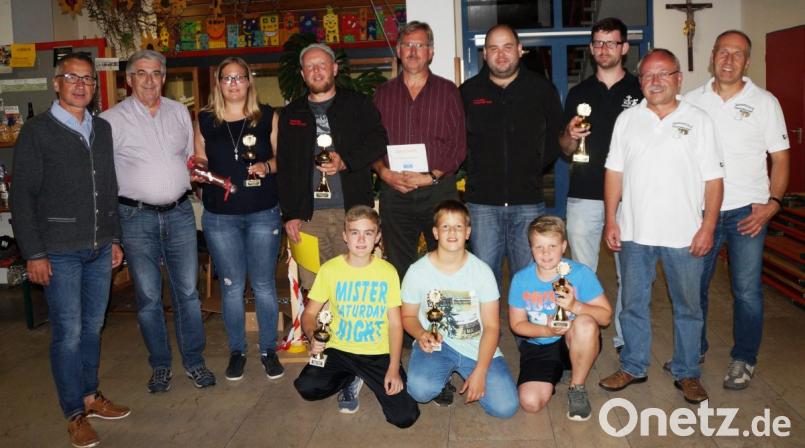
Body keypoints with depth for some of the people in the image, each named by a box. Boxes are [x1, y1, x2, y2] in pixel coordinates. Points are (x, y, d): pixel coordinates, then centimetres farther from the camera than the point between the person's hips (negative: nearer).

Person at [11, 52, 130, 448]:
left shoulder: (102, 129, 10)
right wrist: (34, 254, -11)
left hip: (99, 249, 5)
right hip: (60, 252, -5)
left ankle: (91, 395, 29)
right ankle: (75, 414, 14)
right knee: (68, 333, 0)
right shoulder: (37, 132, -6)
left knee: (93, 327, 14)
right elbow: (22, 197, -7)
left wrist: (114, 237, 14)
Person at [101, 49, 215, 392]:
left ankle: (194, 360, 21)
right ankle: (160, 365, 22)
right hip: (137, 217, -2)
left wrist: (197, 171, 3)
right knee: (148, 297, 6)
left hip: (180, 212, 3)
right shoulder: (112, 119, -3)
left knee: (188, 292, 7)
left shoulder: (179, 112, 9)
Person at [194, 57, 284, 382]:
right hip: (220, 216, 1)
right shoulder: (205, 120, 5)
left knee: (263, 284, 6)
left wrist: (267, 166, -13)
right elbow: (199, 161, 14)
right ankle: (237, 351, 24)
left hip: (263, 213, -1)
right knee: (231, 285, 8)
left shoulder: (267, 116, 3)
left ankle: (269, 349, 21)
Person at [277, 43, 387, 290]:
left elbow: (378, 140, 1)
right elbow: (284, 167, 12)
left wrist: (346, 162, -16)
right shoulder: (291, 114, 15)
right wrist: (290, 215, 4)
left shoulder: (358, 104, 10)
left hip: (353, 209, -1)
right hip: (308, 215, 2)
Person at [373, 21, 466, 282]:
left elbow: (459, 144, -1)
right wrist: (384, 172, -9)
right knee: (398, 269, 9)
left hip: (438, 190, -2)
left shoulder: (448, 91, 6)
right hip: (393, 192, 2)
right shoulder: (383, 94, 13)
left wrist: (432, 177, -13)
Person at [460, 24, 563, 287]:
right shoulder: (469, 91, 7)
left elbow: (557, 135, 14)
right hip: (482, 200, 0)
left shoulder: (542, 89, 6)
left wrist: (537, 164, 4)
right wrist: (473, 168, 3)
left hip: (529, 199, 0)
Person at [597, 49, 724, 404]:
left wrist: (708, 226, -8)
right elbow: (614, 172, 6)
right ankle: (633, 366, 27)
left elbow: (713, 178, -1)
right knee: (633, 304, 12)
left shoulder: (699, 120, 1)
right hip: (635, 231, 2)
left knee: (688, 307, 10)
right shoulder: (627, 120, 7)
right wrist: (611, 220, 0)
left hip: (685, 234, -1)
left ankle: (687, 374, 25)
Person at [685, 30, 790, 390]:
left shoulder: (765, 102, 1)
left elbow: (780, 158, 2)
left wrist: (772, 204, -11)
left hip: (747, 211, -2)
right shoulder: (692, 101, 5)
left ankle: (744, 360, 20)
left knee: (747, 291, 3)